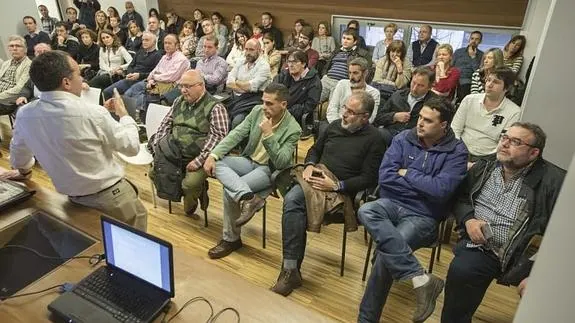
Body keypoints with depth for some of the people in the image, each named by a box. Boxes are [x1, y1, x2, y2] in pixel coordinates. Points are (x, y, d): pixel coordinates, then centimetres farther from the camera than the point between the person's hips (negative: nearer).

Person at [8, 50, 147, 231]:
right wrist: (123, 114, 3)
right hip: (111, 198, -5)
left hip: (74, 201, 5)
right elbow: (132, 147, -13)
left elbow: (18, 157, 13)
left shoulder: (24, 115, -7)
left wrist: (25, 169, 37)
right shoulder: (93, 113, -27)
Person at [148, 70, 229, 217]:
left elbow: (218, 136, -16)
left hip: (197, 157, -6)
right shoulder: (179, 101, 13)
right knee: (154, 173, -9)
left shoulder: (215, 107, -9)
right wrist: (156, 145, 4)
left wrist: (200, 160, -22)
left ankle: (189, 207, 9)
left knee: (190, 184, -26)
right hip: (173, 153, 7)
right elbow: (165, 124, 18)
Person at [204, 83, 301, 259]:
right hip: (249, 160, 6)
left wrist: (268, 135, -29)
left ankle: (231, 238, -7)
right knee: (217, 163, -21)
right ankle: (249, 197, -34)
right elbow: (236, 134, -4)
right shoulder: (257, 111, -2)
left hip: (270, 170, -6)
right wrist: (213, 155, -16)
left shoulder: (293, 129, -17)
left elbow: (280, 163, -20)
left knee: (229, 189, -25)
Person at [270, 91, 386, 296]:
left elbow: (369, 179, -7)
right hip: (316, 178, 5)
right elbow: (315, 149, 25)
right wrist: (310, 165, 3)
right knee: (292, 200, -28)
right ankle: (291, 270, -20)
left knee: (293, 202, -30)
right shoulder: (335, 126, 14)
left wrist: (336, 185, -15)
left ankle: (291, 270, -20)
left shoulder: (373, 139, -3)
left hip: (340, 189, -5)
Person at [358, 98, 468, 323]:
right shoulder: (404, 138, 3)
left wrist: (407, 174, -8)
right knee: (366, 211, -31)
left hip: (424, 216, -3)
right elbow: (385, 177, -6)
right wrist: (424, 185, -9)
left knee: (386, 253, -29)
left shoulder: (456, 152, -5)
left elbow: (441, 190, -19)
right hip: (392, 204, 4)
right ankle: (421, 279, -30)